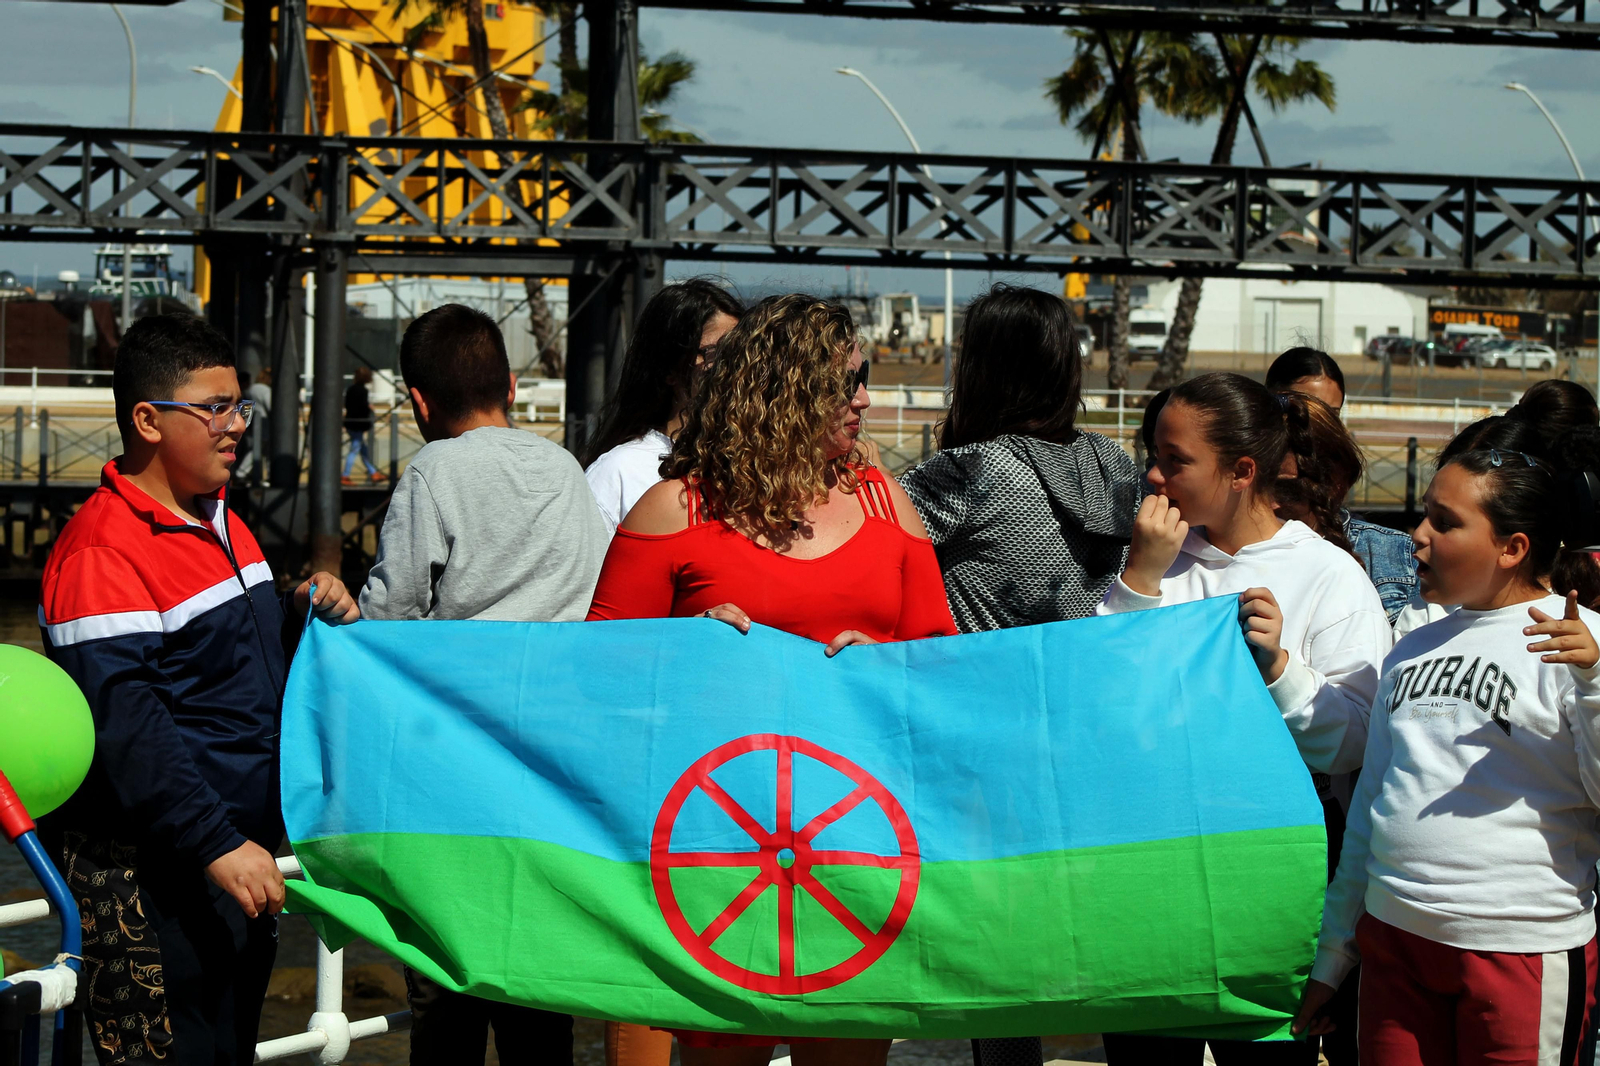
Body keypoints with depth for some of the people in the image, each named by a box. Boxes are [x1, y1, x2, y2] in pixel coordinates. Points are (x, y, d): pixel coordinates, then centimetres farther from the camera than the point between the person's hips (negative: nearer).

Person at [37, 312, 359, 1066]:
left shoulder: (220, 522, 15)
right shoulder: (102, 551, -17)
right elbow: (123, 726, -24)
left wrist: (306, 616, 5)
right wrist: (218, 846, -27)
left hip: (235, 855, 10)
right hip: (144, 871, -10)